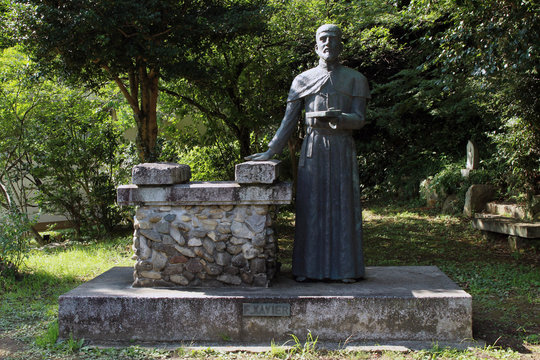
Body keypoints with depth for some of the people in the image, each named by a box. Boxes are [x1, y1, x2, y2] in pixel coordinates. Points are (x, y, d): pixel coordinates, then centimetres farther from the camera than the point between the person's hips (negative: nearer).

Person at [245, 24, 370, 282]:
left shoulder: (355, 79, 7)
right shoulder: (303, 80, 9)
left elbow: (360, 120, -2)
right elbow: (289, 121, 8)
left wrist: (339, 118, -23)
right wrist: (271, 152, 1)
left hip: (342, 149, 0)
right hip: (313, 148, 1)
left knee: (343, 206, -1)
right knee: (310, 206, 0)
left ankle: (345, 268, 8)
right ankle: (307, 268, 7)